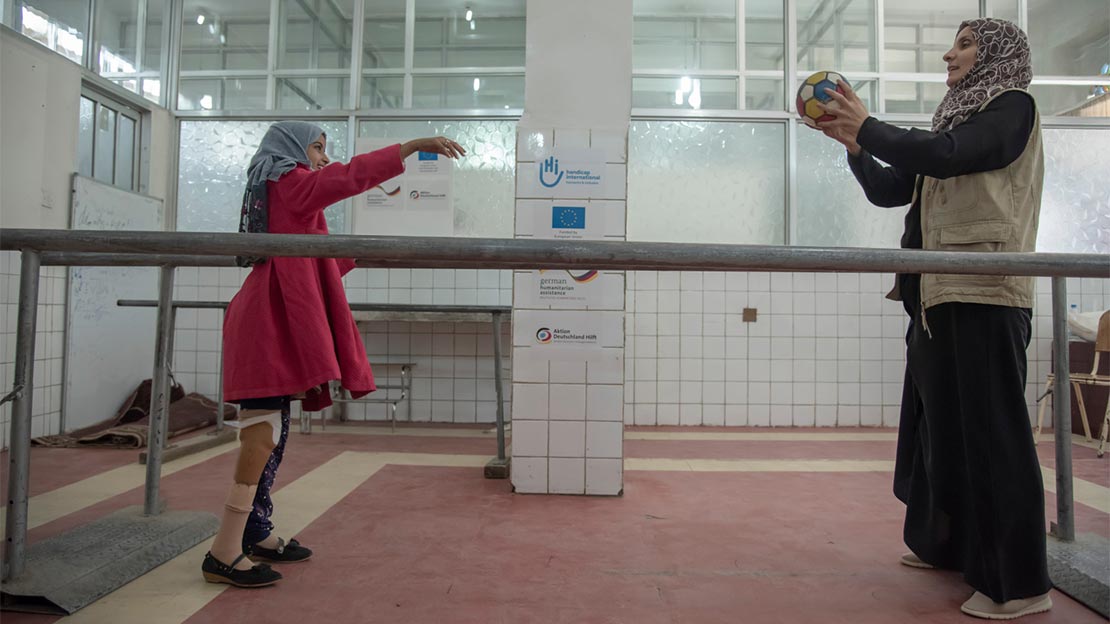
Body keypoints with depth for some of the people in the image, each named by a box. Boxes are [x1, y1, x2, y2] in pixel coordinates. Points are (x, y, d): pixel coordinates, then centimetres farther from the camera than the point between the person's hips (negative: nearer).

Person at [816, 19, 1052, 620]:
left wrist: (867, 127, -8)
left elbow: (946, 156, -17)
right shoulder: (955, 120, 21)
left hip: (983, 297, -8)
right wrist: (852, 142, 6)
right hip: (939, 297, 8)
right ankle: (946, 544, 26)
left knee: (992, 432, -7)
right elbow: (888, 191, 18)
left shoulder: (1013, 106, 1)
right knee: (939, 423, 13)